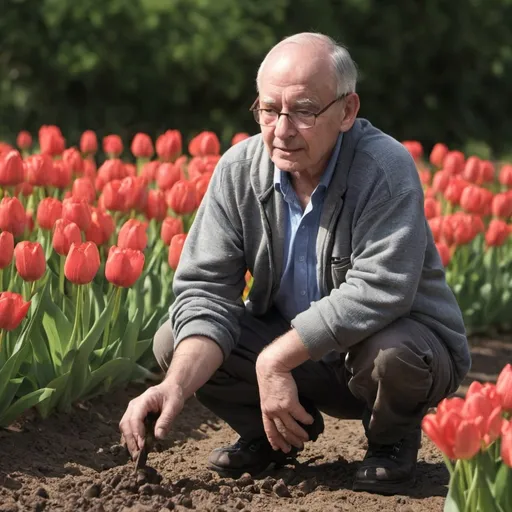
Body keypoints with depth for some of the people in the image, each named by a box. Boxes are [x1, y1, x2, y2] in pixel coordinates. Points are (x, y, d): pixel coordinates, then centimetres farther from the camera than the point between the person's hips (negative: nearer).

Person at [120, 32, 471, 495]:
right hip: (289, 344, 4)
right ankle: (274, 435, 13)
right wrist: (176, 387, -32)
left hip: (406, 337, -4)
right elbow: (206, 289, -14)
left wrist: (275, 359, -32)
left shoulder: (385, 170, -26)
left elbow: (376, 292, -35)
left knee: (390, 353, -39)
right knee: (173, 343, -15)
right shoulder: (239, 171, -11)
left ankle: (392, 441, -1)